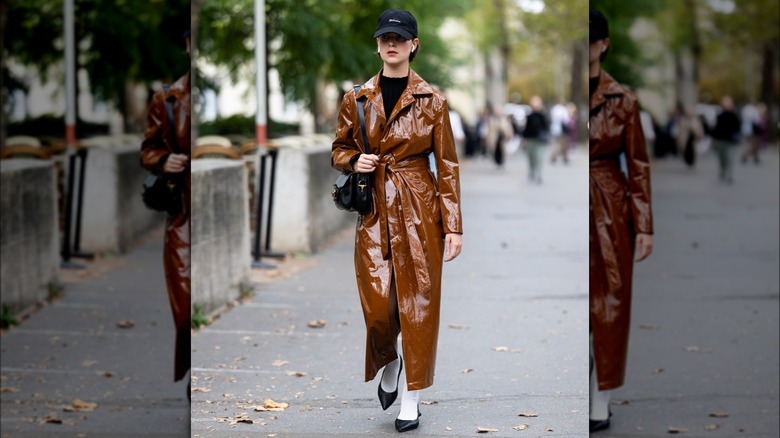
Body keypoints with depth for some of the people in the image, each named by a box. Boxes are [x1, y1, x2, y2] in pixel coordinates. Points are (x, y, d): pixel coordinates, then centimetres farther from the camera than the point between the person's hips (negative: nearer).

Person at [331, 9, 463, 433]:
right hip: (375, 210, 1)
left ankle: (411, 399, 11)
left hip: (420, 207, -1)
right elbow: (339, 150, 16)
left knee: (419, 302, -1)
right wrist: (355, 161, -9)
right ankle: (389, 367, 28)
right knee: (378, 304, -5)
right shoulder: (357, 98, 5)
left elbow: (447, 164, 0)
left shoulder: (431, 100, 0)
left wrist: (453, 225, -4)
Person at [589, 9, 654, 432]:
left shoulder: (623, 100, 1)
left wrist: (644, 227, 0)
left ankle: (600, 403, 14)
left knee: (608, 308, 4)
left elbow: (638, 165, 4)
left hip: (610, 213, 0)